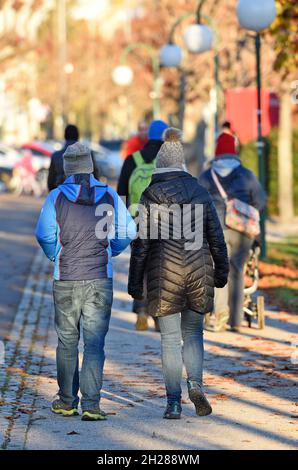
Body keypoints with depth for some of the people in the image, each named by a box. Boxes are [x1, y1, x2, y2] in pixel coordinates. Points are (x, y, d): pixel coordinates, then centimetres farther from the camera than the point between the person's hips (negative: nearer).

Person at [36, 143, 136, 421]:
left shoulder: (56, 197, -4)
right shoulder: (109, 196, -1)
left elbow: (43, 234, -5)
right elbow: (128, 231, 2)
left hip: (66, 280, 0)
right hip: (100, 280, 0)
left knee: (67, 341, 14)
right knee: (95, 341, -1)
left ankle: (67, 401, 22)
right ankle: (90, 404, -11)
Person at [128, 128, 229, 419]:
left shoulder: (151, 195, -5)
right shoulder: (199, 191, 4)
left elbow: (141, 241, -6)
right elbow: (216, 236, 8)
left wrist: (135, 281, -1)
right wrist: (221, 271, 18)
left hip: (165, 274, -2)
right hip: (198, 270, 2)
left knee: (170, 339, 4)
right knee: (192, 333, 16)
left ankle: (174, 401, 2)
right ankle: (195, 383, -6)